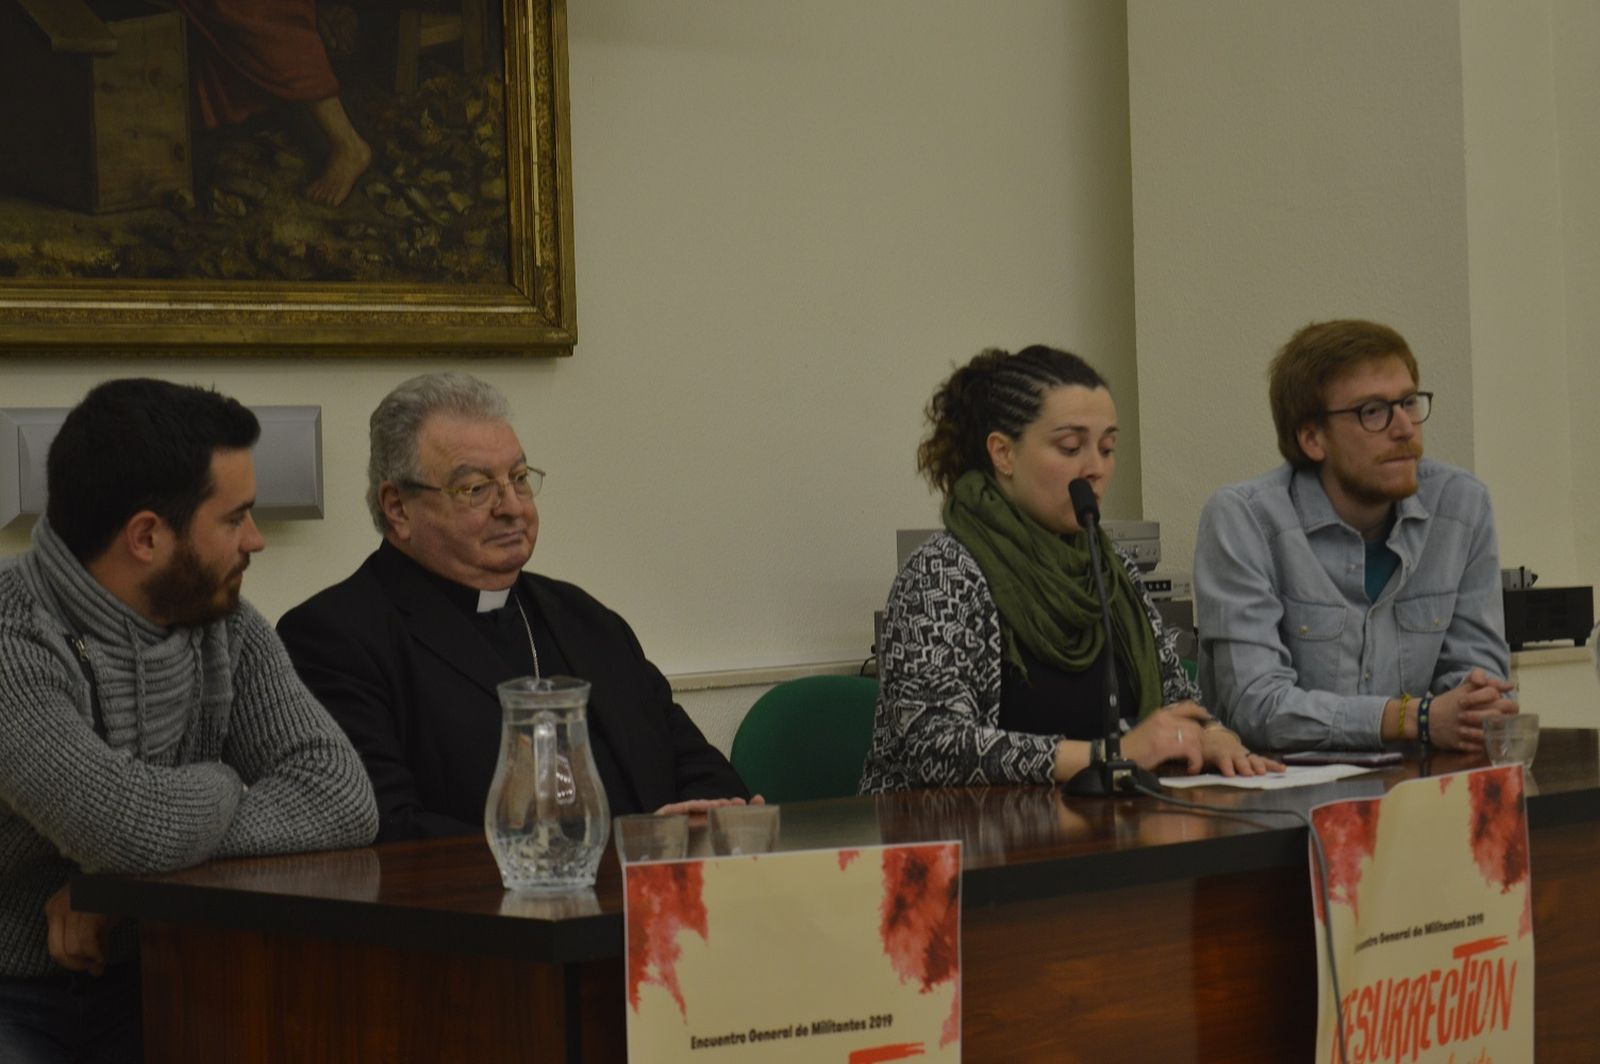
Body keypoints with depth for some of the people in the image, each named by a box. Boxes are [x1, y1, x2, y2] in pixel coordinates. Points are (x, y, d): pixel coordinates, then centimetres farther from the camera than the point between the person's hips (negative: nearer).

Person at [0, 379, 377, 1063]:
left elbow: (342, 799, -8)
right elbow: (130, 827, -30)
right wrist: (224, 784, -6)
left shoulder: (228, 631, 4)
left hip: (148, 991, 5)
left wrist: (122, 876, -19)